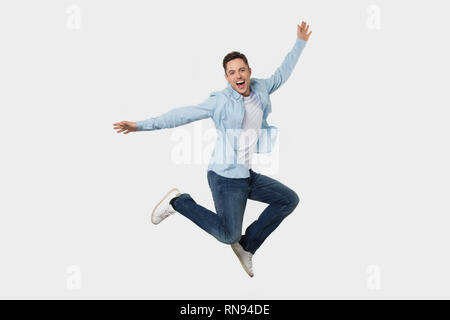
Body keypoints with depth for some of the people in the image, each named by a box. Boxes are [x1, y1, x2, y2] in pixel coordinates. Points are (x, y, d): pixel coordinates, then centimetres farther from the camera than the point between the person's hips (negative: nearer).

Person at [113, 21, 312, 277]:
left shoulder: (259, 89, 6)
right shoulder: (220, 102, -12)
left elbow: (281, 75, 24)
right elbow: (182, 115, -13)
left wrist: (300, 43, 31)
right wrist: (141, 125, -16)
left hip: (248, 175, 7)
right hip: (226, 178, -7)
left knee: (289, 199, 13)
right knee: (228, 235, -6)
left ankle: (246, 246, 17)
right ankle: (179, 202, 9)